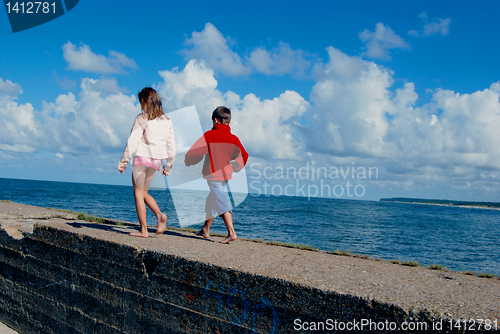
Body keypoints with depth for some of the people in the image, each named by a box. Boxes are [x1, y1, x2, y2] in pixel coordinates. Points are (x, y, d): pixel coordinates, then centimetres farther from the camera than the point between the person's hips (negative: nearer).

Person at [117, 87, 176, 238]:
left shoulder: (142, 119, -8)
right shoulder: (167, 121, 8)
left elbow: (132, 142, -12)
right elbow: (171, 145, 9)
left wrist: (123, 161, -6)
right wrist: (168, 166, 16)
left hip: (142, 158, -6)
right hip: (156, 160, 6)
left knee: (138, 193, 3)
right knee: (143, 192, 19)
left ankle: (143, 230, 2)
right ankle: (159, 215, -3)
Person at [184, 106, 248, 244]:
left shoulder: (209, 135, -8)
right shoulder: (233, 138, 3)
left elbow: (194, 152, -8)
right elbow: (243, 155, 0)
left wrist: (188, 162, 11)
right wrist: (236, 168, 16)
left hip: (213, 174, -6)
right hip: (226, 174, 6)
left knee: (223, 204, -7)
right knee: (212, 201, 20)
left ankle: (232, 233, -16)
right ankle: (205, 230, 33)